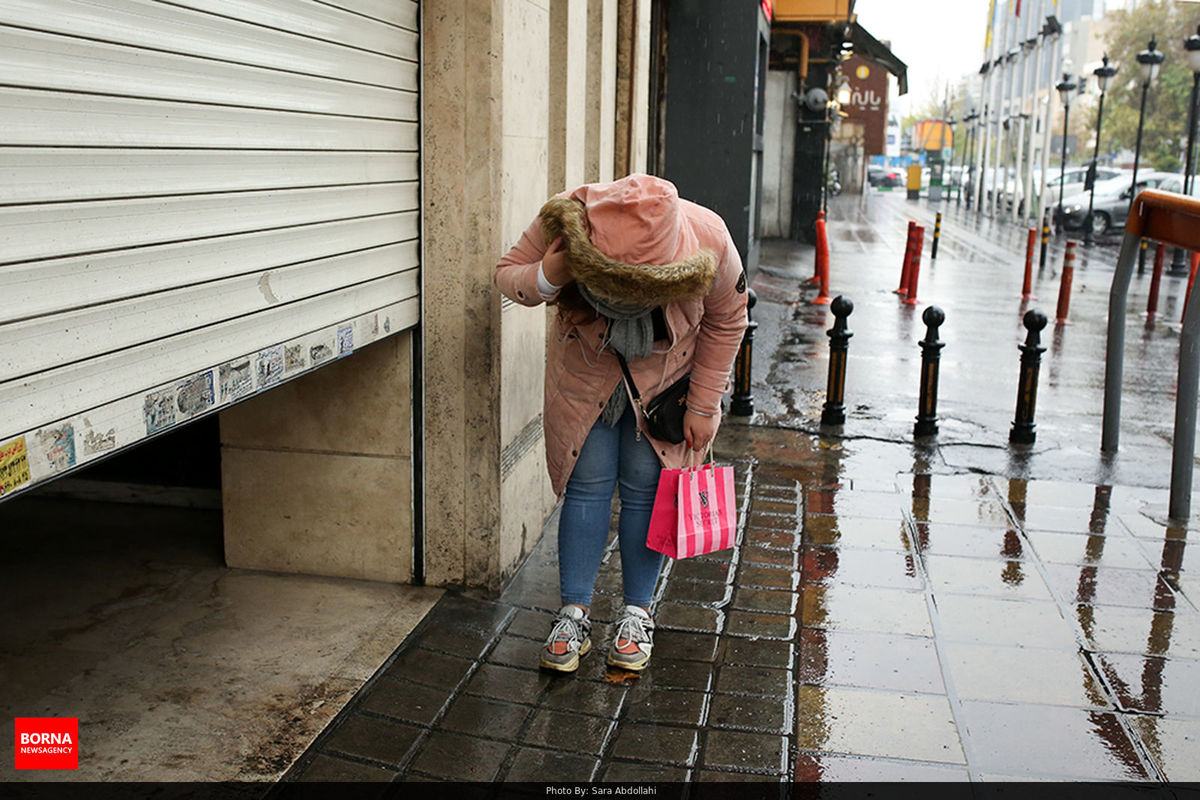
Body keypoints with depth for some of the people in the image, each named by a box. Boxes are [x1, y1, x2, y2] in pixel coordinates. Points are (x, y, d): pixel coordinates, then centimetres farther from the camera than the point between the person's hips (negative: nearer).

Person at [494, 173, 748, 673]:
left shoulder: (710, 240, -31)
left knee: (645, 487, -2)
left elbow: (726, 322, -12)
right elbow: (506, 275, -14)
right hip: (585, 369, 1)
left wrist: (703, 406, -7)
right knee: (587, 483, -2)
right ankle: (574, 614, 8)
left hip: (664, 374, -1)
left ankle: (637, 615, 13)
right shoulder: (563, 220, -31)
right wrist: (547, 276, -38)